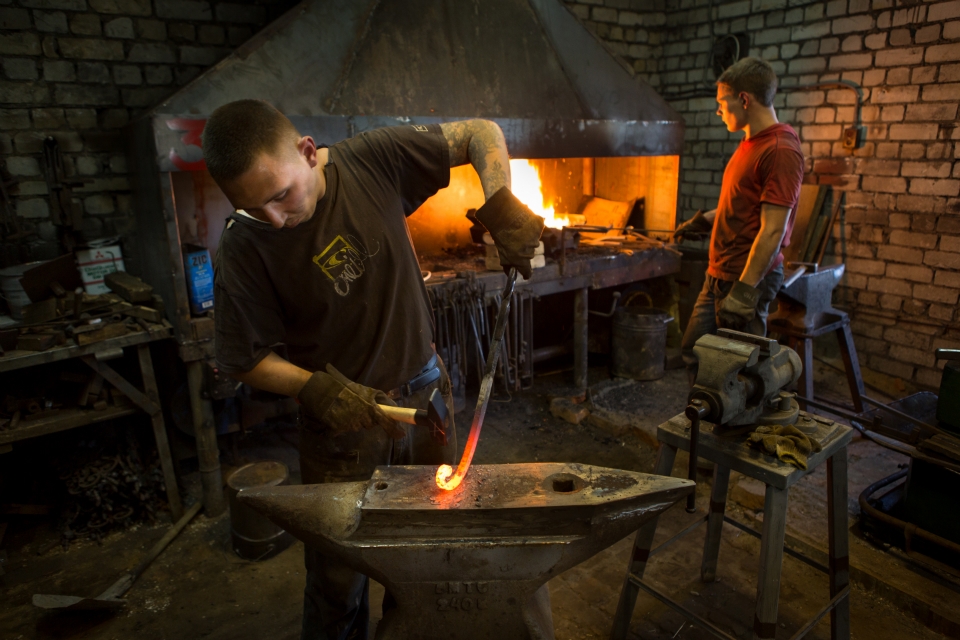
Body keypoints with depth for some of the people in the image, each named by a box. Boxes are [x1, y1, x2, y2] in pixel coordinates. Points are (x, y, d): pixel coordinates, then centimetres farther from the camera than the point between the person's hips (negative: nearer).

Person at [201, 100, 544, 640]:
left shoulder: (375, 160, -13)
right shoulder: (243, 250, -16)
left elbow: (480, 133, -5)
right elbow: (247, 358, -7)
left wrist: (501, 201, -22)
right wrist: (316, 389, -22)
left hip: (424, 392, 3)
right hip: (343, 419, -2)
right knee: (339, 574, 12)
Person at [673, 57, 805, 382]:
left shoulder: (780, 150, -17)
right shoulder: (751, 142, 14)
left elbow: (772, 230, -22)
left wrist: (744, 290, -25)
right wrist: (704, 220, 22)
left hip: (748, 279, -10)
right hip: (719, 275, 10)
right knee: (695, 351, 18)